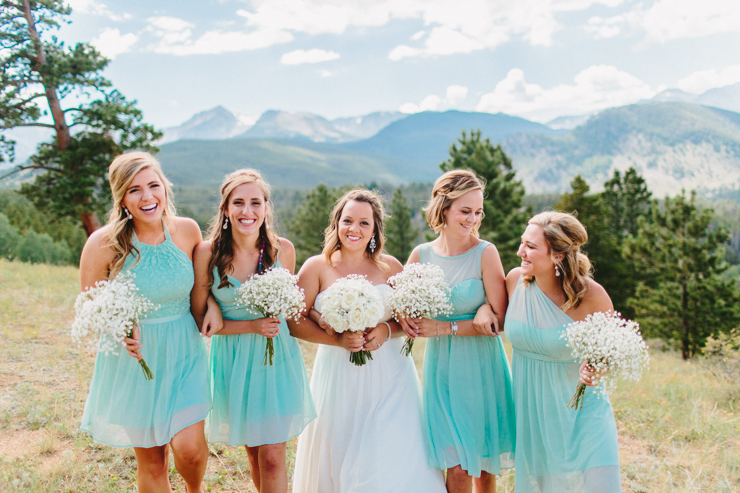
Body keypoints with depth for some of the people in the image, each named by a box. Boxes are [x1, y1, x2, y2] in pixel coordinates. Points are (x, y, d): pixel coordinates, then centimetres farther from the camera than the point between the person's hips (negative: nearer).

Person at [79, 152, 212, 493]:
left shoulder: (187, 230, -6)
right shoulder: (104, 243, -14)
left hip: (183, 352, 1)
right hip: (134, 357, -1)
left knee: (189, 448, -9)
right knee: (150, 462, 9)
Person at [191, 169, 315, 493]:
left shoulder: (282, 249, -6)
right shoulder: (207, 252, -11)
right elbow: (199, 319, -6)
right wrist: (250, 326, -17)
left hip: (277, 357, 0)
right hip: (234, 359, 0)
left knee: (272, 458, 1)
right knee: (253, 451, 16)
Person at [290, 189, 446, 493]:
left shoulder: (390, 267, 4)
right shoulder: (317, 267, 0)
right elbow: (295, 322, -4)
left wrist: (387, 330, -14)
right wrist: (338, 340, -16)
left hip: (389, 376, 1)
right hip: (339, 375, -1)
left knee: (393, 460, -1)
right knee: (337, 458, 7)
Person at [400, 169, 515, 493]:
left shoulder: (485, 253, -10)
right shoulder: (422, 255, -1)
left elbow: (500, 320, -13)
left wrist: (443, 328, -16)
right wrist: (406, 318, -12)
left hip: (481, 366, -1)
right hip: (441, 365, 2)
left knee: (483, 464, 12)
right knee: (457, 467, 1)